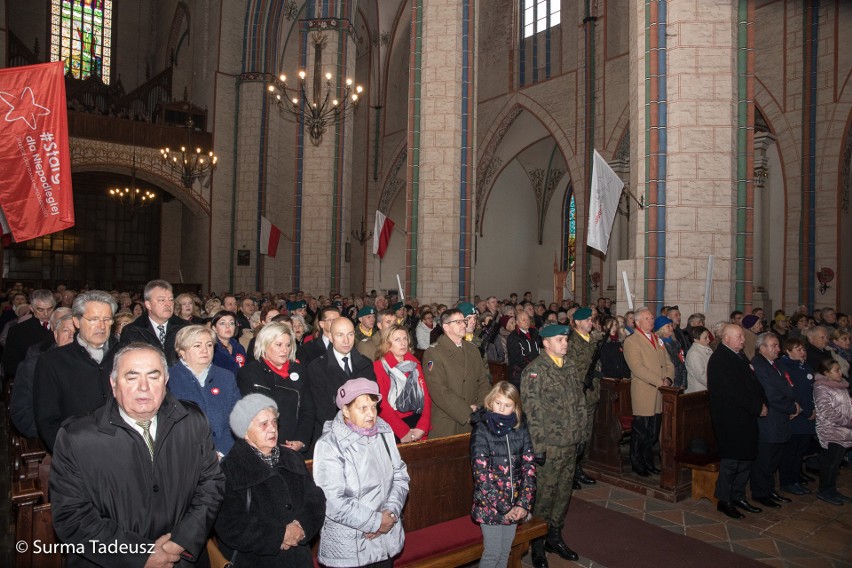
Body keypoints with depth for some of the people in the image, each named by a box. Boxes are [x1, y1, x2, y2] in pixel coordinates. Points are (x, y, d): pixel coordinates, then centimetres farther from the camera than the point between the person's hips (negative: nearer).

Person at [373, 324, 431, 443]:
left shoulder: (415, 363, 10)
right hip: (394, 430, -4)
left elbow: (426, 396, 5)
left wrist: (423, 427, -9)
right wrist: (403, 432, -16)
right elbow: (382, 404, -10)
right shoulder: (378, 366, -4)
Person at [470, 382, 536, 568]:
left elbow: (529, 467, -2)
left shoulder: (520, 429, 0)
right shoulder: (481, 430, -12)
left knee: (506, 551, 15)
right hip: (490, 504, -4)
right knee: (493, 553, 5)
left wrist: (523, 504, -11)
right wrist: (504, 507, -17)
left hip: (515, 505, 4)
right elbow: (481, 474, -16)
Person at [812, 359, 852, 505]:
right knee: (830, 462, -2)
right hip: (831, 432, -8)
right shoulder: (821, 388, -13)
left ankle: (832, 490, 24)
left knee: (836, 462, 13)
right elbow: (828, 412, -17)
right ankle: (824, 491, 10)